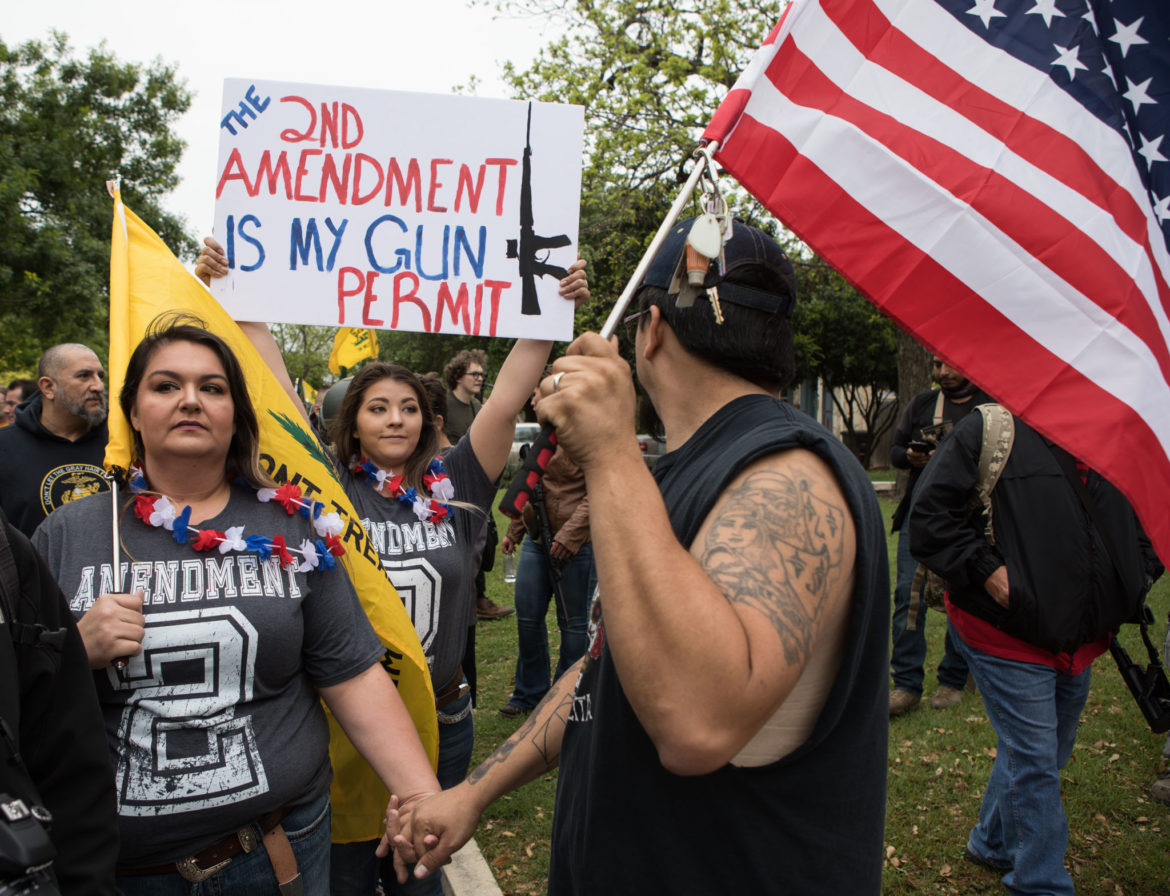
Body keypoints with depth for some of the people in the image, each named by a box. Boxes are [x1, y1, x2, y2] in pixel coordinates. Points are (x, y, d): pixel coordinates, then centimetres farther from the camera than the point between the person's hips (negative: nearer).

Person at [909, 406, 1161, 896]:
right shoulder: (987, 430, -10)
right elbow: (929, 514, -15)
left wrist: (1140, 572, 6)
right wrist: (986, 569, -21)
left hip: (1078, 636, 8)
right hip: (1006, 635, -7)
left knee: (1049, 752, 21)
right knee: (1034, 761, -1)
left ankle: (993, 842, 42)